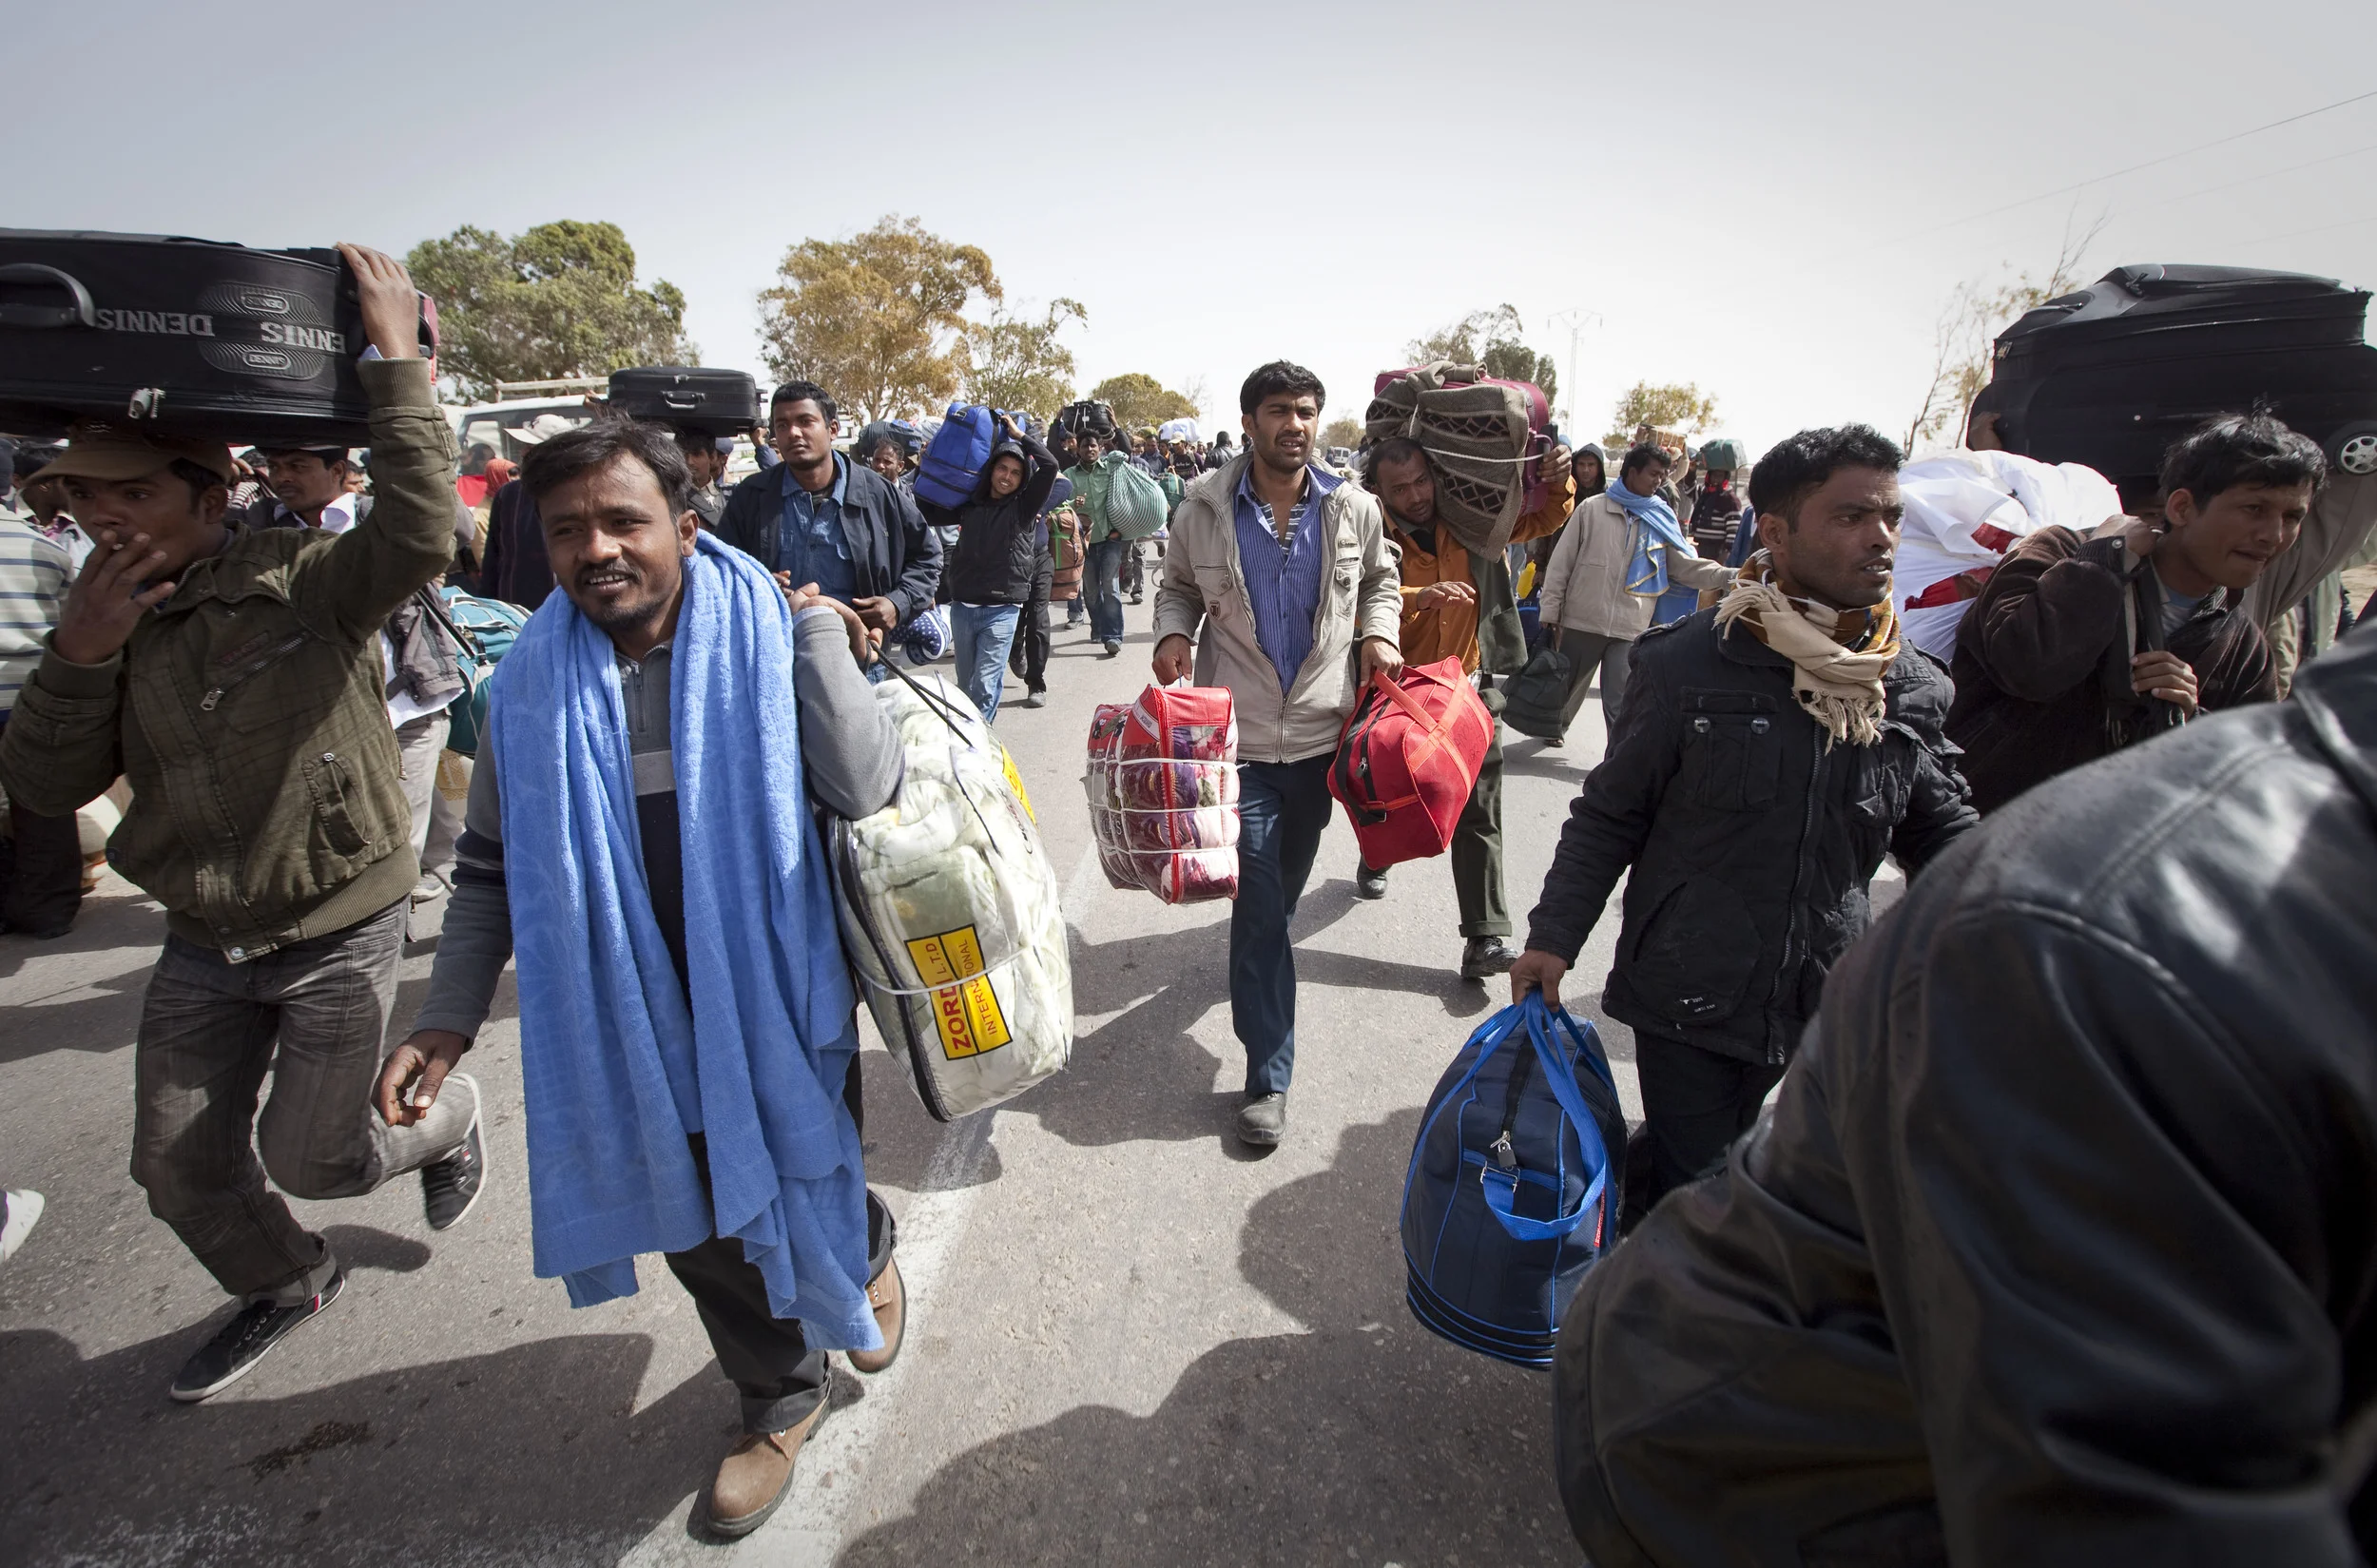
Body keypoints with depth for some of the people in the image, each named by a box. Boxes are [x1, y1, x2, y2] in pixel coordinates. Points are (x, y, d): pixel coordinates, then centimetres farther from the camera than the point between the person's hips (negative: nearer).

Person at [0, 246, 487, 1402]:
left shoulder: (307, 582, -16)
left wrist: (397, 362, -34)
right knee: (179, 1172, 16)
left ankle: (447, 1122, 40)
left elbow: (420, 536, -38)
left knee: (309, 1157, 7)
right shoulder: (106, 614, 2)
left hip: (339, 930, -6)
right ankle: (285, 1286, 45)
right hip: (203, 944, 6)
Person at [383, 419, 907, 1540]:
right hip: (631, 1026, 3)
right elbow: (494, 868, 6)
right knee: (701, 1231, 18)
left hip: (775, 1005, -3)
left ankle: (867, 1257, 55)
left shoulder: (768, 641, -12)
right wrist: (448, 1017, 2)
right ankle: (783, 1398, 45)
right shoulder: (531, 683, -3)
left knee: (807, 1188, 18)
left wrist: (821, 633, -22)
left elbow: (866, 790, -25)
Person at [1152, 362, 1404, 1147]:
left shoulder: (1353, 508, 2)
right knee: (1259, 905, -3)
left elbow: (1380, 580, 18)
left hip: (1323, 731, 3)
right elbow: (1178, 587, 11)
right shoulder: (1204, 509, -3)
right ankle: (1269, 1076, 10)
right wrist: (1173, 633, -10)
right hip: (1239, 736, -2)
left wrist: (1378, 633, -1)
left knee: (1282, 892, 18)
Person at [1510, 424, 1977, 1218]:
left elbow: (1943, 833, 10)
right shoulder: (1689, 663, -12)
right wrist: (1553, 936, -11)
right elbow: (1609, 815, -6)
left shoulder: (1914, 687, 1)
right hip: (1687, 994, -4)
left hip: (1817, 998, 4)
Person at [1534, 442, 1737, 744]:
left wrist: (1729, 575, -10)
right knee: (1566, 685, 18)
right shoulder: (1592, 509, -1)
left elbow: (1686, 566, 6)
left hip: (1631, 629, 1)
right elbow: (1561, 563, -2)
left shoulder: (1661, 519, 7)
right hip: (1581, 621, -1)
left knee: (1622, 703, -2)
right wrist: (1551, 612, -5)